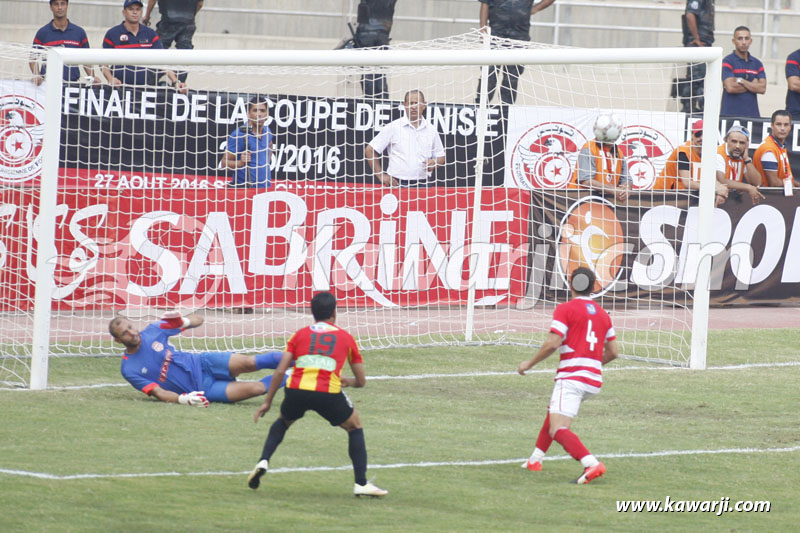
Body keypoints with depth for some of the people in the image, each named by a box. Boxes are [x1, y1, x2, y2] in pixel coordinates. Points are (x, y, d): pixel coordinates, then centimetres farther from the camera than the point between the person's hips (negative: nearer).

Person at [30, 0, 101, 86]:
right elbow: (33, 58, 8)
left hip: (73, 83, 1)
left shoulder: (79, 32, 10)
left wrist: (92, 78, -2)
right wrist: (36, 75, -11)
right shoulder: (42, 33, 6)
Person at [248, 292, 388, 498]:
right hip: (328, 394, -2)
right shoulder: (346, 338, 19)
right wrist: (345, 381, 45)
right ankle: (361, 484, 15)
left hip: (296, 390, 2)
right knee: (355, 428, 24)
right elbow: (361, 381, 23)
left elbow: (280, 371, 11)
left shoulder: (300, 335, 20)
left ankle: (263, 462, 15)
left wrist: (267, 402, 18)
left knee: (282, 422, 35)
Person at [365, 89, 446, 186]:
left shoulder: (431, 130, 11)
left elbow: (441, 157, 20)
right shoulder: (393, 127, 1)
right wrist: (381, 176, -2)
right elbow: (370, 150, 2)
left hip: (422, 185, 3)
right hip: (397, 185, -3)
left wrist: (434, 163, -4)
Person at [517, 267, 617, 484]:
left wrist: (529, 364, -2)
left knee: (558, 430, -17)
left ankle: (592, 464, -37)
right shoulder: (602, 314, 14)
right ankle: (535, 460, 37)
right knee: (553, 412, 31)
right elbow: (613, 351, 15)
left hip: (571, 377, -8)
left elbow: (552, 343, -15)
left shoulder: (565, 309, -5)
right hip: (594, 379, 8)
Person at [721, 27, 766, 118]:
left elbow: (762, 88, 2)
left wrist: (740, 81, -6)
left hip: (752, 114, 4)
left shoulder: (757, 64, 15)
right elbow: (730, 87, -13)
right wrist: (752, 85, -1)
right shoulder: (727, 62, 0)